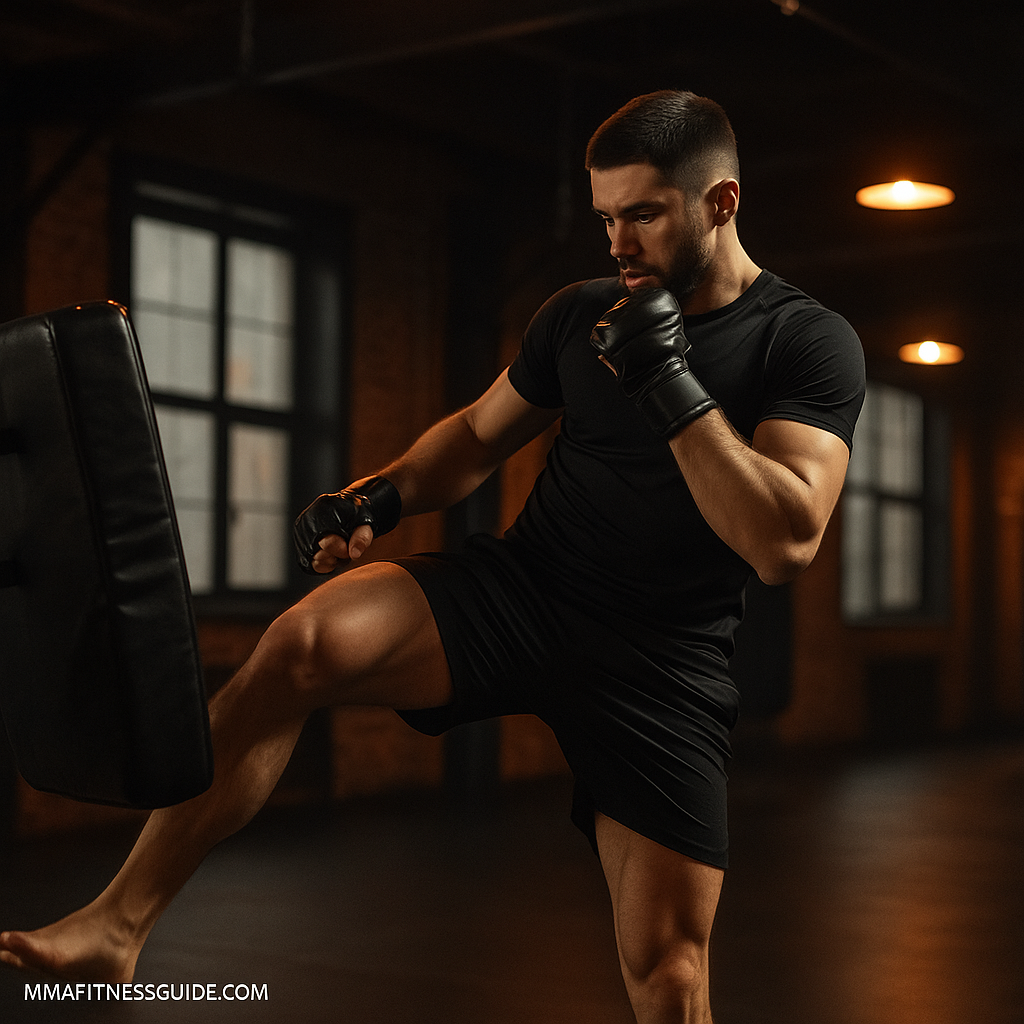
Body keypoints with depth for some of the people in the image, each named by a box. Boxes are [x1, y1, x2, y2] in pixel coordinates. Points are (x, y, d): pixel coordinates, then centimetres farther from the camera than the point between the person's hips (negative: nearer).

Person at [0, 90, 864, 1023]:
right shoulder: (580, 313, 7)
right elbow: (480, 432, 21)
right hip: (520, 587, 3)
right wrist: (379, 497, 2)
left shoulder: (809, 344, -6)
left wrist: (671, 384, -24)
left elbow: (785, 543, -19)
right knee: (304, 642, -24)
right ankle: (117, 928, -18)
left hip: (663, 660, -2)